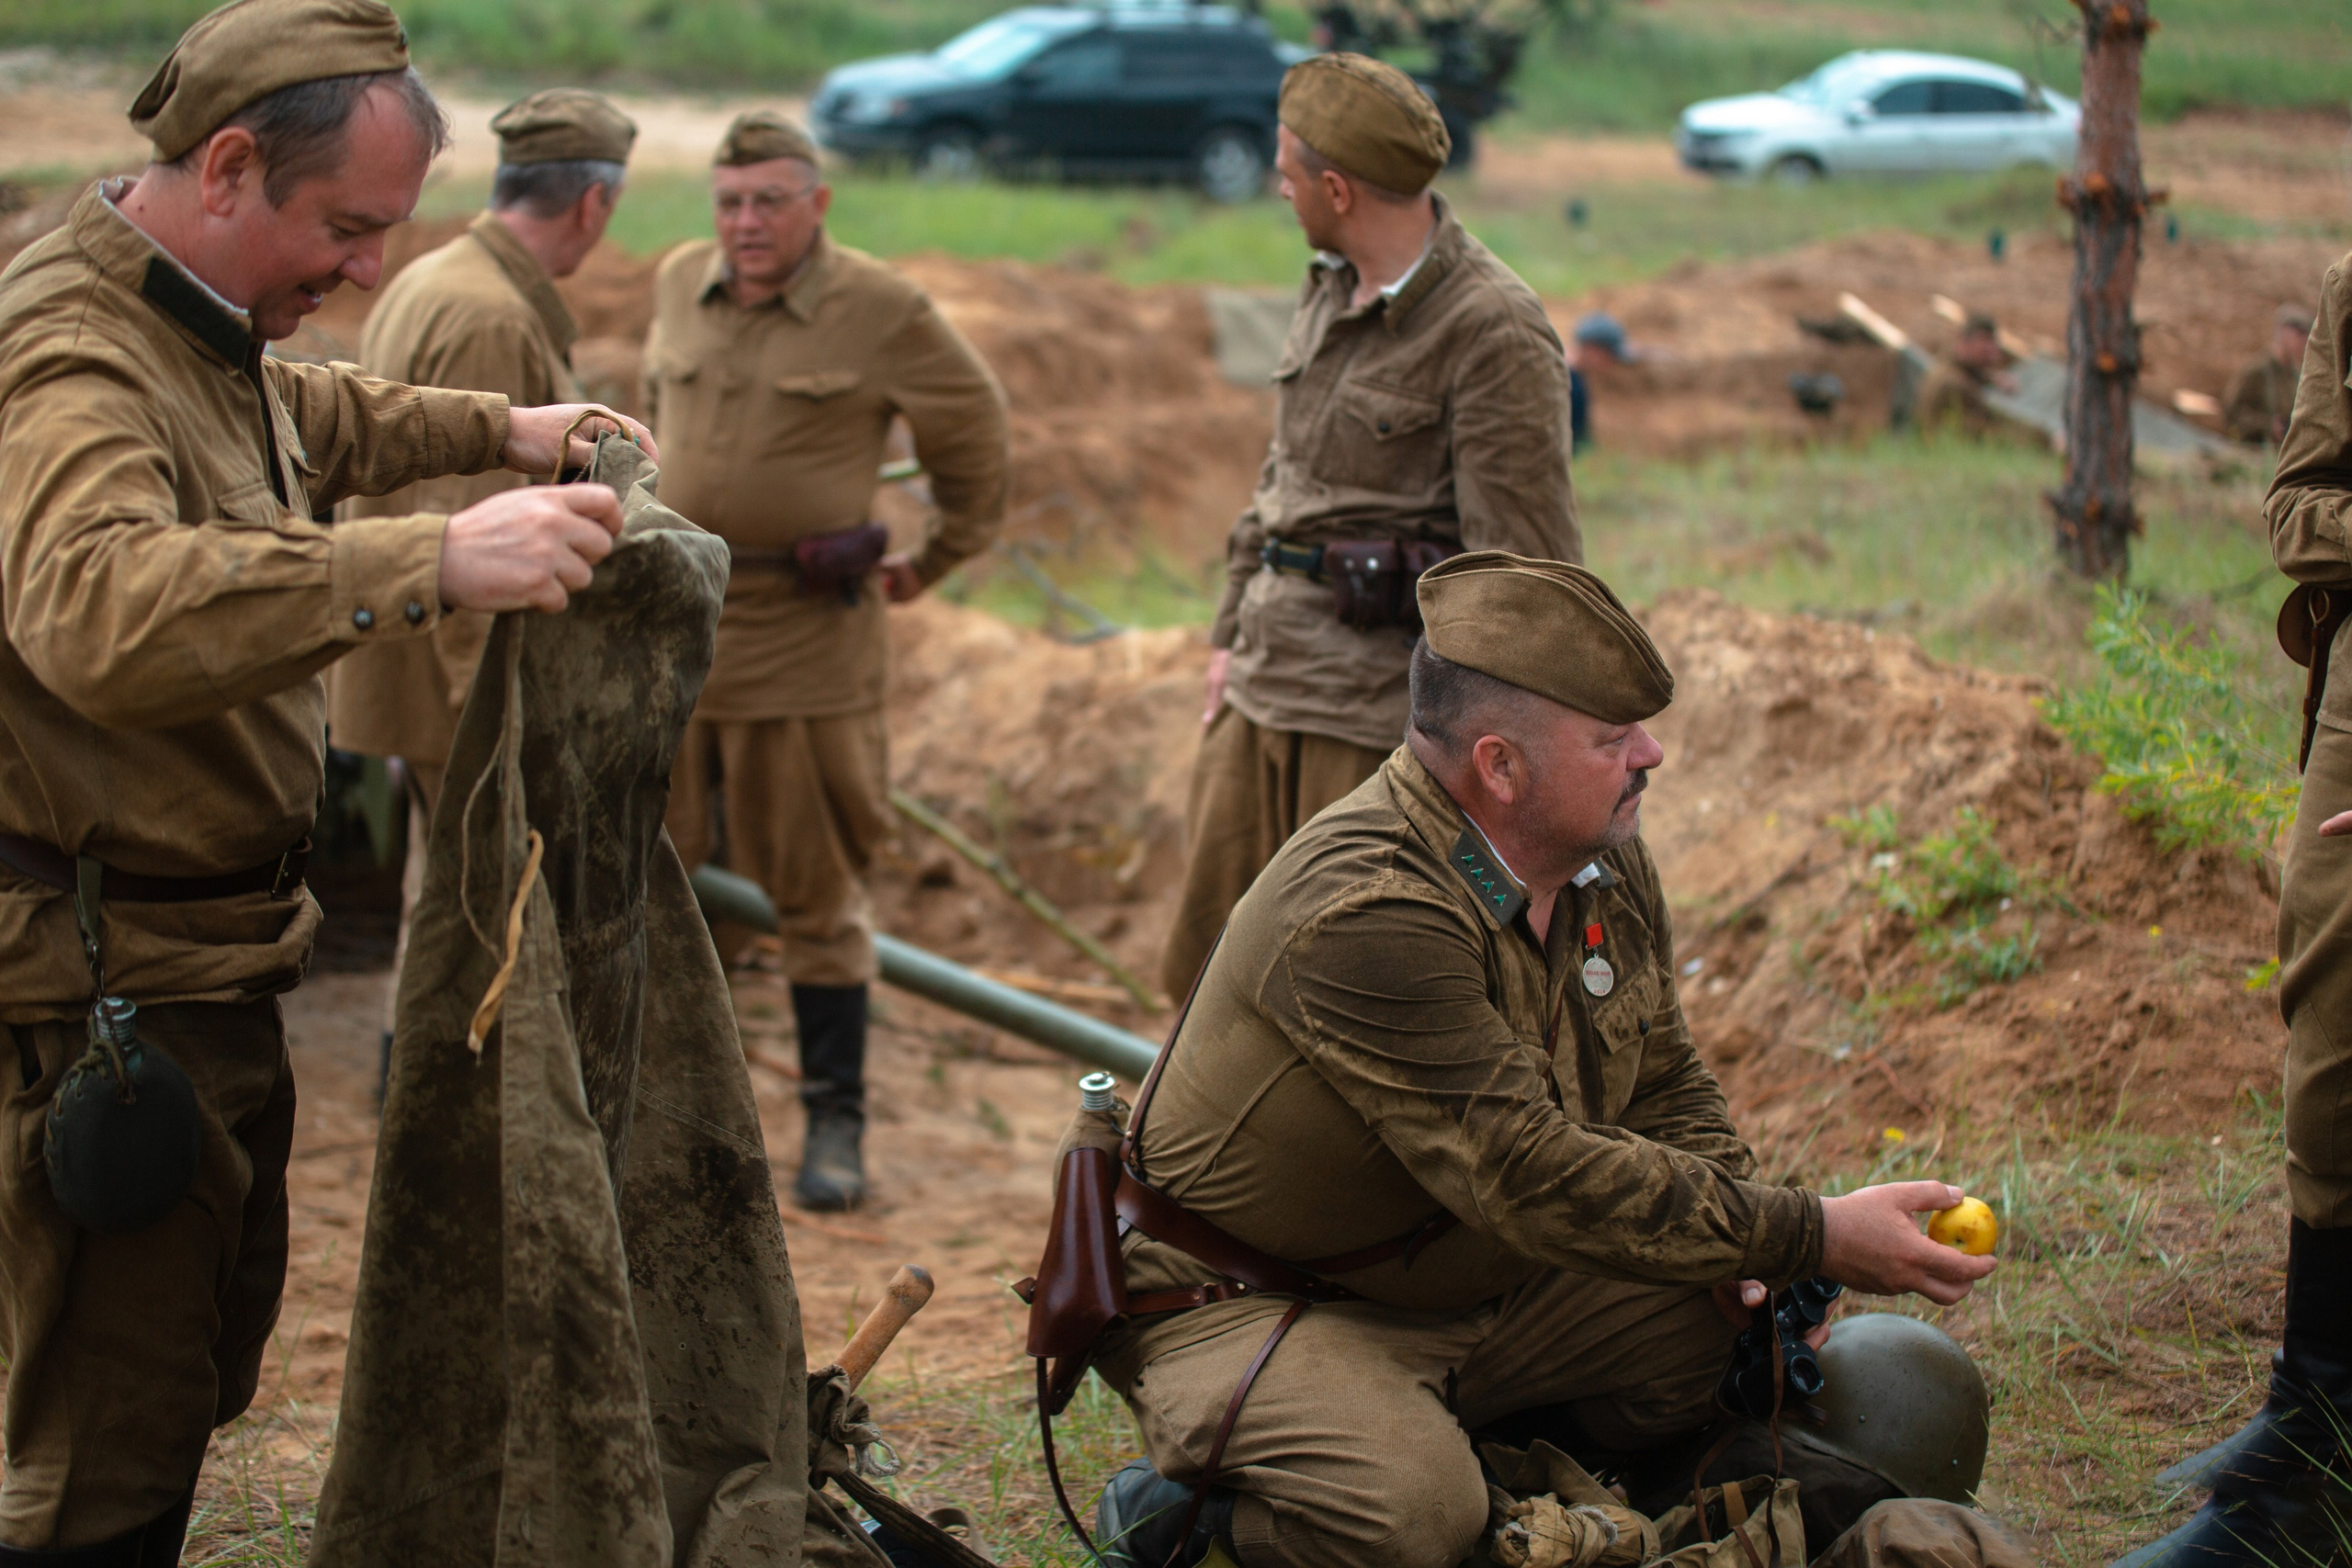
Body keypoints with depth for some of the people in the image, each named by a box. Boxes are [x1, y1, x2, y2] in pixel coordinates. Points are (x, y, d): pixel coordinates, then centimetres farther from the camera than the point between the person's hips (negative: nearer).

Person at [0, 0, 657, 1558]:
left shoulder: (207, 329, 8)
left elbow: (312, 415, 33)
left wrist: (495, 429, 21)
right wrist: (433, 563, -51)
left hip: (215, 951, 11)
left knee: (209, 1360, 24)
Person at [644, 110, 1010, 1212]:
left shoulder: (883, 313, -8)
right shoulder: (679, 284, 6)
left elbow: (977, 440, 5)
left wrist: (937, 562, 13)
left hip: (804, 636, -4)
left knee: (816, 893, 2)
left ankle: (835, 1125, 12)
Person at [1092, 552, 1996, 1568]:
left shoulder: (1607, 862, 0)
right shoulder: (1368, 916, -31)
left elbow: (1664, 1086, 14)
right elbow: (1533, 1178, -34)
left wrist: (1745, 1253, -7)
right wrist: (1813, 1238, -32)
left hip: (1476, 1285, 9)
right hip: (1239, 1307, -8)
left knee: (1733, 1317, -4)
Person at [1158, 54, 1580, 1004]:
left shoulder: (1494, 335, -17)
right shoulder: (1332, 292, 10)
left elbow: (1528, 562, -18)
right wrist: (1233, 634, 19)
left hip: (1386, 713, -8)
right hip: (1270, 695, 9)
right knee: (1209, 969, 14)